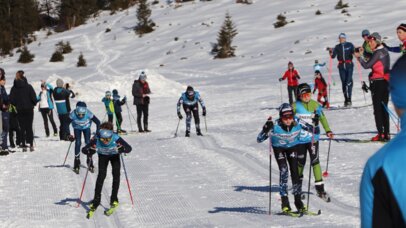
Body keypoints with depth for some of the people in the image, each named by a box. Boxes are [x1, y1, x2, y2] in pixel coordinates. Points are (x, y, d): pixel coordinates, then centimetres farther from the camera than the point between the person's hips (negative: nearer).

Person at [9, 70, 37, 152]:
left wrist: (17, 105, 13)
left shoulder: (14, 88, -3)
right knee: (29, 128, 6)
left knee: (22, 128, 8)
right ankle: (31, 145, 0)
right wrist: (33, 104, 9)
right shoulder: (28, 86, -7)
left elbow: (11, 100, -4)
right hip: (29, 109, -1)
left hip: (19, 110, 1)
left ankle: (24, 146, 4)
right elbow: (34, 98, -9)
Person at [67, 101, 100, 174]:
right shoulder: (73, 114, -36)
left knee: (88, 142, -9)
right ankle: (77, 162, -2)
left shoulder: (88, 114, -37)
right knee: (78, 143, -13)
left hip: (86, 127, 0)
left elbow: (98, 122, -26)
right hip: (77, 128, 0)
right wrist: (69, 135, -28)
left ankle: (89, 162, 6)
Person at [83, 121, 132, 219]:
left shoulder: (116, 139, -39)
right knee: (101, 175, -14)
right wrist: (89, 151, -55)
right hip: (103, 156, 0)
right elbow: (84, 149, -33)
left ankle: (114, 199, -5)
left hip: (114, 156, 0)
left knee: (116, 174, -16)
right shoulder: (96, 140, -36)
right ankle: (96, 201, -6)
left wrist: (122, 149, -61)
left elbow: (129, 148, -40)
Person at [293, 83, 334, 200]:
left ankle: (320, 188, -4)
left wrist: (327, 130, -2)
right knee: (300, 162, 8)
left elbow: (322, 117, 7)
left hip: (313, 138, 0)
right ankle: (298, 185, 30)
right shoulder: (295, 106, -1)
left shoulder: (315, 105, 2)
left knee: (315, 161, -7)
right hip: (300, 138, 0)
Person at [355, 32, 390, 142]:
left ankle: (381, 134, -8)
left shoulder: (377, 53, -14)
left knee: (377, 109, -5)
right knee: (384, 108, 11)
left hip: (378, 83, -8)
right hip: (386, 82, 8)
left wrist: (359, 57, -4)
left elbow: (367, 65, -17)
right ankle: (386, 133, 9)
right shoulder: (385, 51, 13)